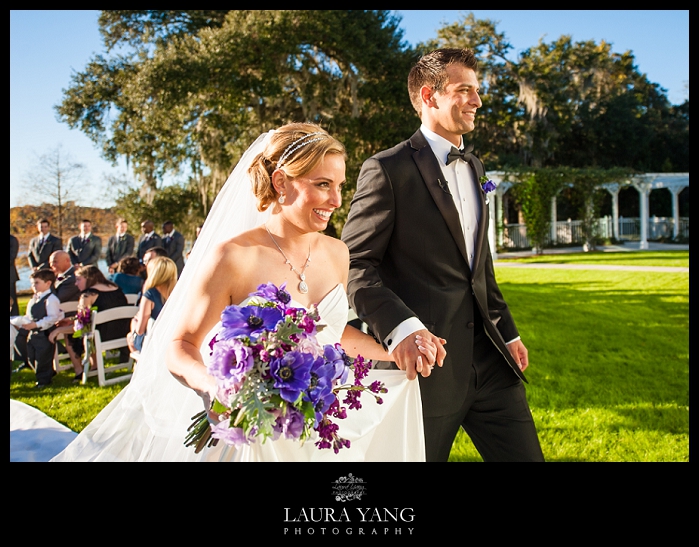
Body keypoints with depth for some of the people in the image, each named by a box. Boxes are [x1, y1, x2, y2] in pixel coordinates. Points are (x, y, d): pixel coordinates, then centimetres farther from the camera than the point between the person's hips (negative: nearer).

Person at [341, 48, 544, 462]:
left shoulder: (475, 167, 17)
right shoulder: (387, 170, -8)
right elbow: (356, 265, -14)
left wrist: (507, 330, 20)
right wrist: (400, 327, -29)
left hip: (489, 359, 7)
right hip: (427, 362, -6)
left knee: (526, 455, 7)